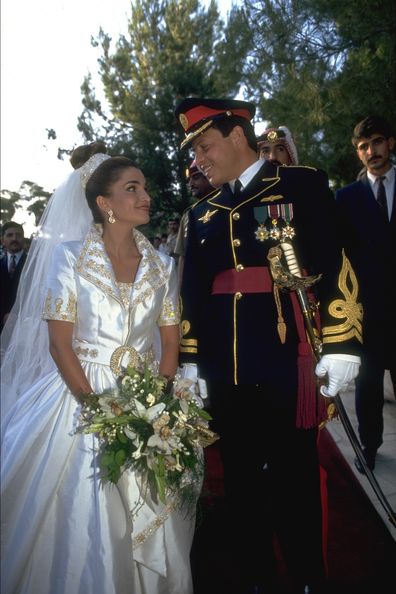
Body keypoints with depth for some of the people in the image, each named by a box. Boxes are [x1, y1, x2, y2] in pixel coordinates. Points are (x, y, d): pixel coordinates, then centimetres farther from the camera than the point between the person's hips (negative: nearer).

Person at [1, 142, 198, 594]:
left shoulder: (162, 265, 4)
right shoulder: (69, 257, -6)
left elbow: (171, 342, 5)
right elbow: (59, 341, -9)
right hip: (81, 394, -2)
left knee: (151, 517, 8)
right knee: (86, 518, 3)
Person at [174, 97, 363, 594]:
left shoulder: (302, 185, 0)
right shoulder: (202, 213, 14)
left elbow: (335, 262, -6)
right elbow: (192, 291, 13)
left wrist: (340, 345, -12)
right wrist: (190, 361, 12)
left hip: (287, 363, -4)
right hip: (225, 371, 5)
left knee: (294, 477, 8)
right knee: (240, 477, 16)